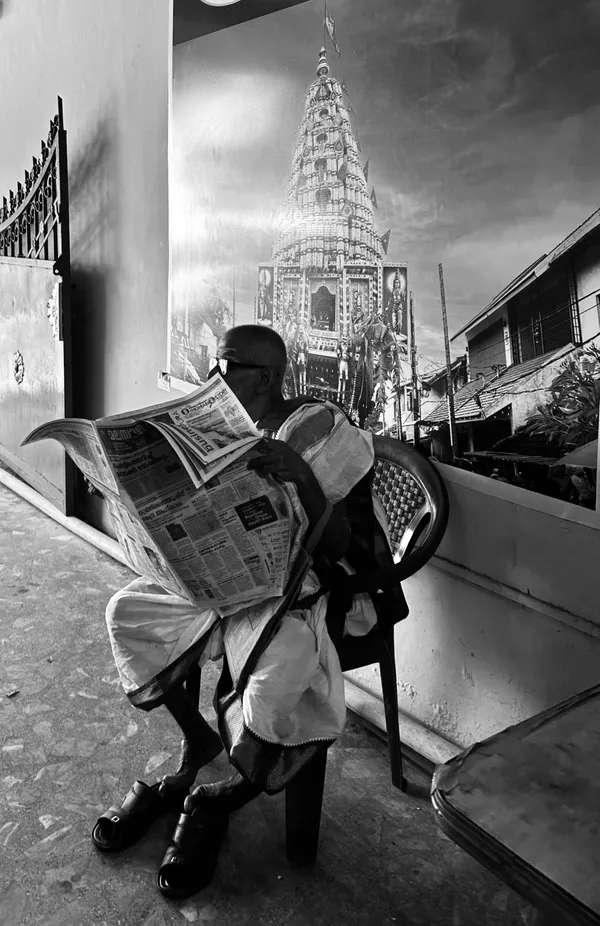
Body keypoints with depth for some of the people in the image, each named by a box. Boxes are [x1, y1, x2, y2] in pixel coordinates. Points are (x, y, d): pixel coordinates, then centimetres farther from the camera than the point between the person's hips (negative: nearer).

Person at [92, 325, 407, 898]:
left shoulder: (318, 430, -16)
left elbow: (340, 548, -21)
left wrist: (301, 477, -36)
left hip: (313, 591, -7)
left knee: (276, 689, -32)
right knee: (130, 610, -4)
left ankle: (222, 800, 3)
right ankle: (197, 741, 13)